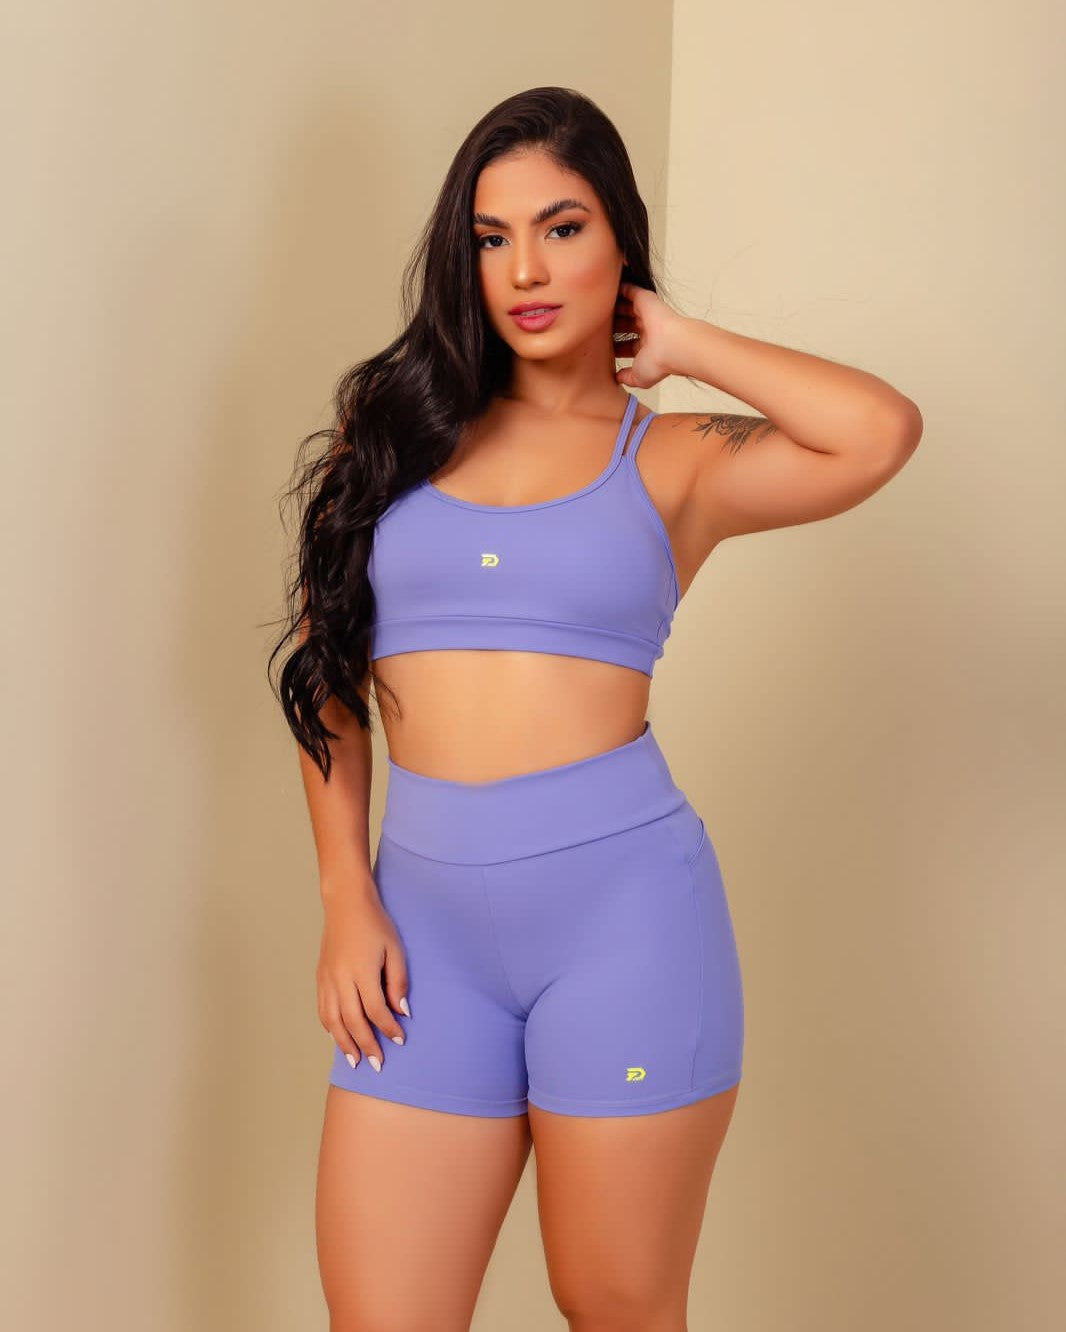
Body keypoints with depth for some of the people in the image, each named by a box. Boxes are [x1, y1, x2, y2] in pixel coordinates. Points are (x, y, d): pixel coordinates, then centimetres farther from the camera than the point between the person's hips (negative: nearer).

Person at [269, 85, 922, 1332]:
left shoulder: (675, 461, 3)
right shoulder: (396, 425, 10)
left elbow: (882, 430, -15)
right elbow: (324, 668, 9)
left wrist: (683, 344, -1)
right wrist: (346, 898, 0)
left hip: (621, 901, -2)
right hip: (427, 912, 2)